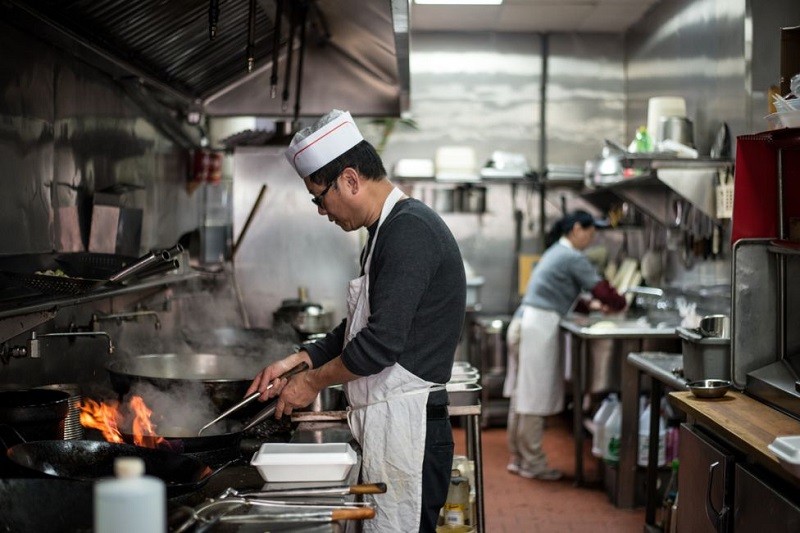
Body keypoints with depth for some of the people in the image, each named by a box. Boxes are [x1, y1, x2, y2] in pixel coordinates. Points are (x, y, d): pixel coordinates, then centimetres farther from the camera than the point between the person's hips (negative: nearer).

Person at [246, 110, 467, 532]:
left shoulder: (410, 231, -16)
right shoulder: (388, 231, 18)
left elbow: (382, 343, -22)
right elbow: (357, 328, 24)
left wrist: (313, 382, -8)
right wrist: (300, 359, 11)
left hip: (407, 427, -10)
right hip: (385, 423, 10)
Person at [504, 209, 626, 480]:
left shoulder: (556, 252, 19)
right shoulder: (573, 258, -11)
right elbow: (602, 289, -12)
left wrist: (593, 303, 15)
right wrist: (620, 304, 7)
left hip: (524, 323, 10)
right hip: (539, 328, -10)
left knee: (522, 395, 14)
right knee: (534, 398, -3)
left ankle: (518, 458, 21)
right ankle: (533, 463, 3)